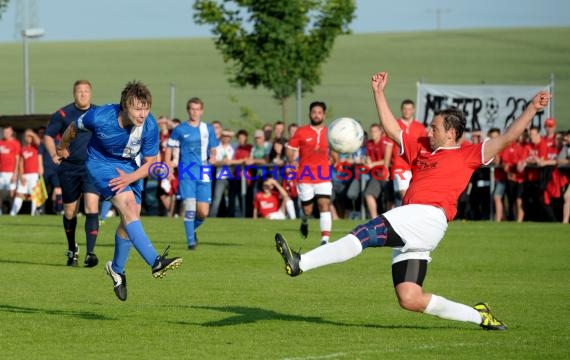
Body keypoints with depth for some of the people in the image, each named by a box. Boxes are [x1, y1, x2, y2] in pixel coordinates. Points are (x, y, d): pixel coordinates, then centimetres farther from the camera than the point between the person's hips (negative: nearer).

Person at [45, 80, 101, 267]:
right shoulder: (63, 114, -1)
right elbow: (48, 136, 5)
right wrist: (54, 154, -10)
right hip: (69, 169, 0)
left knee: (92, 208, -17)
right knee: (70, 212, 9)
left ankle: (90, 253, -20)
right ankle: (72, 249, 32)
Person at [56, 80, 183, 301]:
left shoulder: (150, 126, -23)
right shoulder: (100, 117, -29)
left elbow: (150, 162, -9)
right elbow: (74, 128, -5)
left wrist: (130, 178, -27)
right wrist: (63, 148, 14)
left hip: (130, 168, 4)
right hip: (101, 164, -4)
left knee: (130, 219, 4)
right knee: (128, 204, -25)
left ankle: (117, 269, 31)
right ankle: (156, 262, -37)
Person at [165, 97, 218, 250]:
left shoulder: (208, 129, 10)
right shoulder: (180, 130, 3)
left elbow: (213, 149, 18)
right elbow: (169, 148, 8)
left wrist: (213, 157, -5)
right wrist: (168, 169, -1)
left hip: (204, 174, 3)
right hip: (187, 173, -3)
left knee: (203, 212, -1)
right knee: (190, 207, -15)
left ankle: (192, 228, 30)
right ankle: (191, 241, -6)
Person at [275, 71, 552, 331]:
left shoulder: (467, 155, 9)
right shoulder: (420, 148, 28)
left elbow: (506, 138, 5)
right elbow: (391, 129, 32)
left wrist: (532, 108, -2)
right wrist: (379, 93, 28)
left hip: (428, 216, -8)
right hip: (408, 228, 8)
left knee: (363, 235, -22)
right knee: (410, 300, 0)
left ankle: (300, 263, -27)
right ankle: (479, 316, 9)